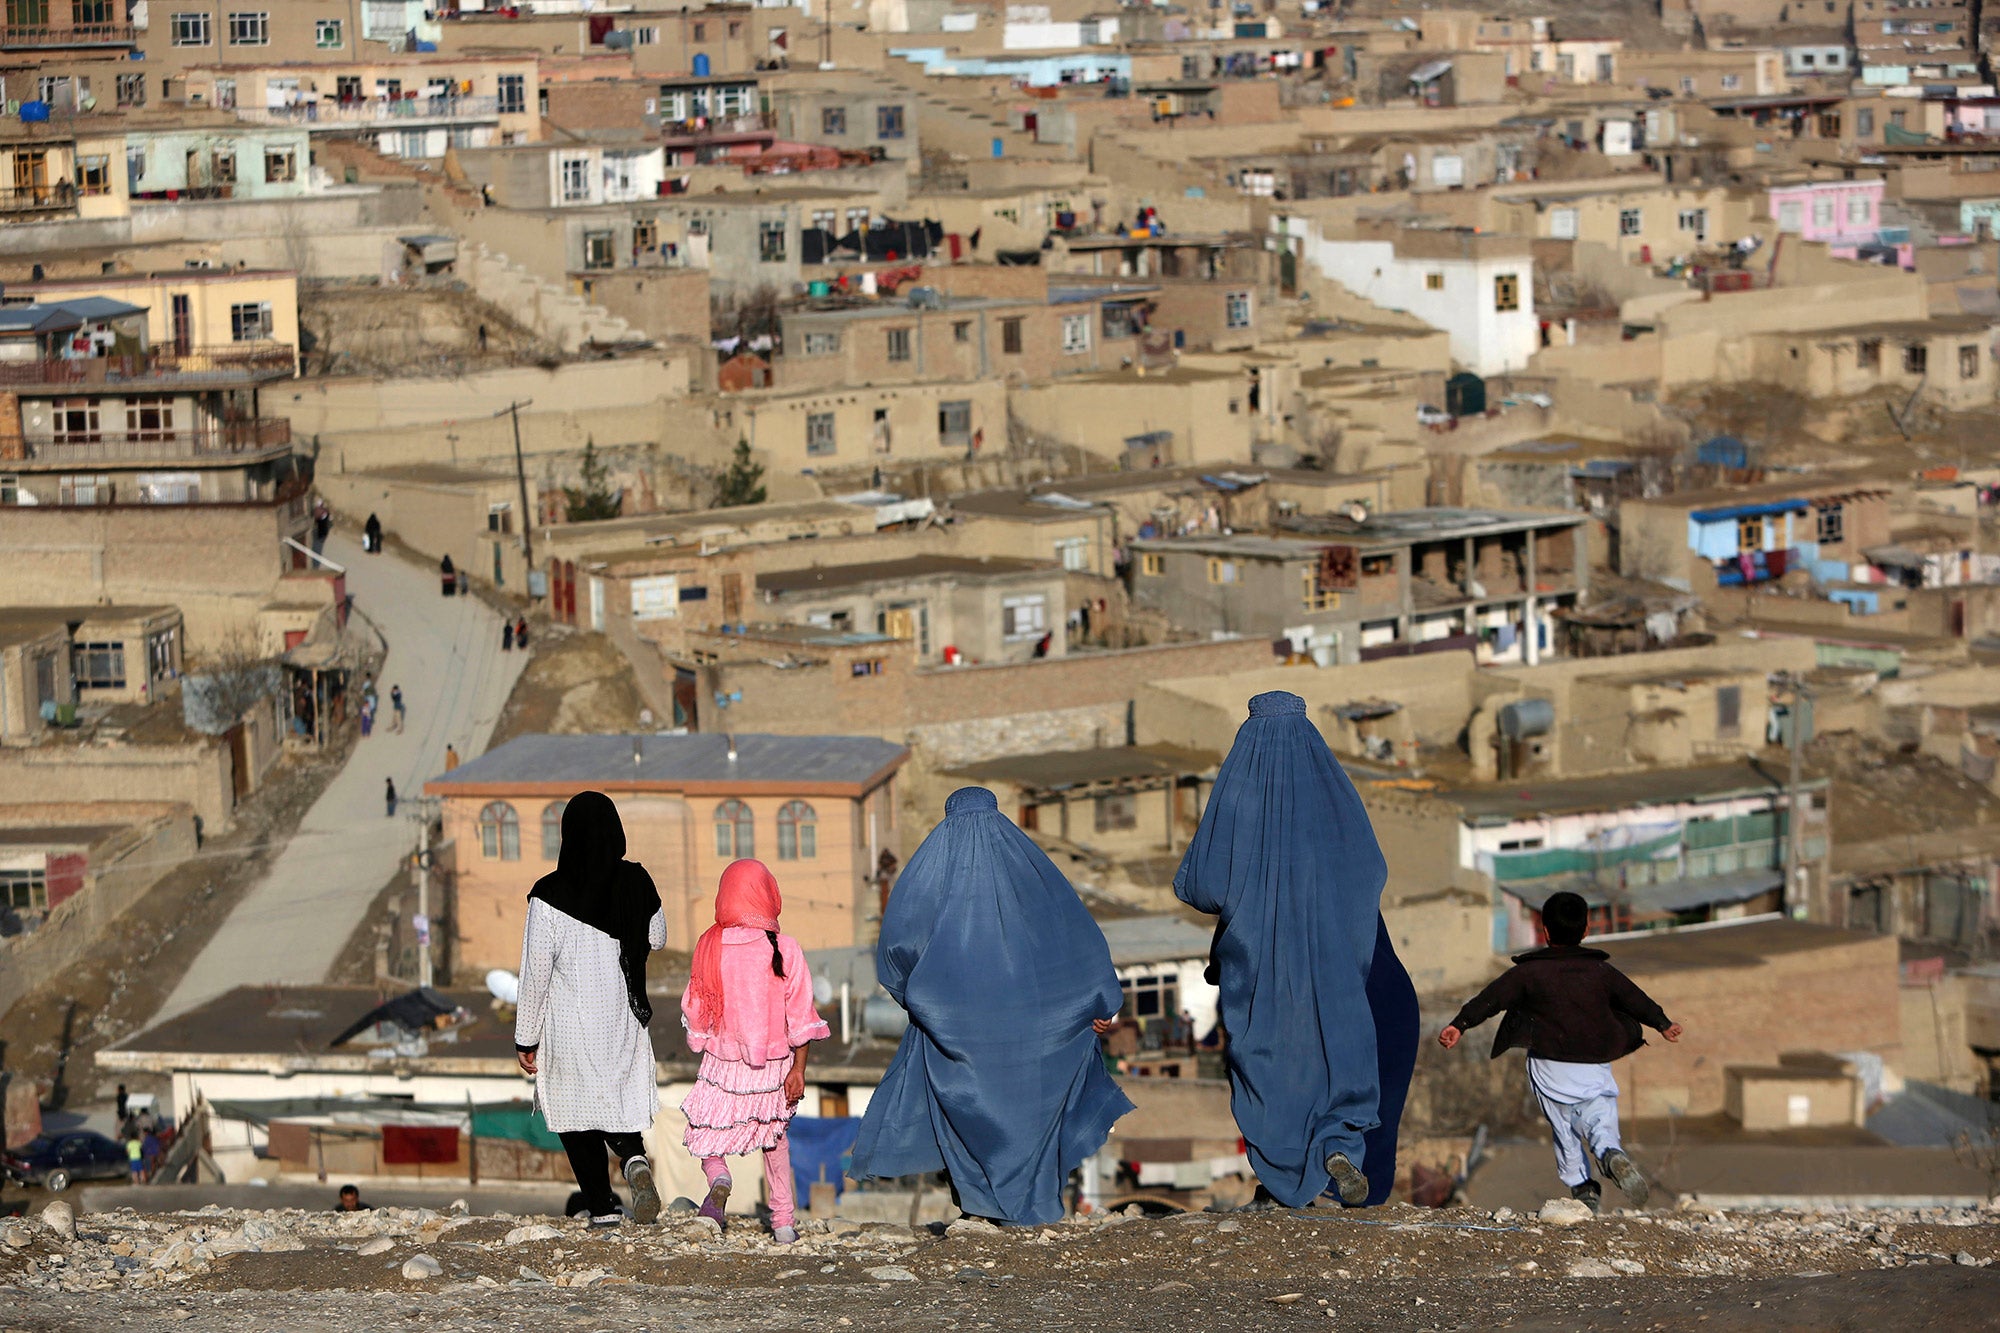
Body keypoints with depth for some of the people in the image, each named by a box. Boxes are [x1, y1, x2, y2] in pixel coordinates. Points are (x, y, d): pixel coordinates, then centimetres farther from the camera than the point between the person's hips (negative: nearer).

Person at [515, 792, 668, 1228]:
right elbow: (657, 940, 13)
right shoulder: (637, 883, -4)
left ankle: (602, 1208, 6)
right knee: (618, 1105, 17)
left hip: (568, 1025, -3)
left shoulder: (550, 894, -14)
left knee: (577, 1117, 11)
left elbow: (536, 969, -11)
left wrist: (526, 1039, -4)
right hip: (623, 1023, 3)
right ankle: (634, 1158, -14)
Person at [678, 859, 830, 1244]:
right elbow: (800, 1016, -10)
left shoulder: (710, 947, -9)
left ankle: (718, 1176, -16)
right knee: (776, 1138, 21)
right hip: (774, 1066, 1)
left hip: (722, 1064, -1)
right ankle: (784, 1219, 20)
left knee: (705, 1131, 15)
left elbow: (695, 1010, 2)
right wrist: (798, 1070, -3)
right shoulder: (785, 950, -11)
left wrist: (701, 1044, 20)